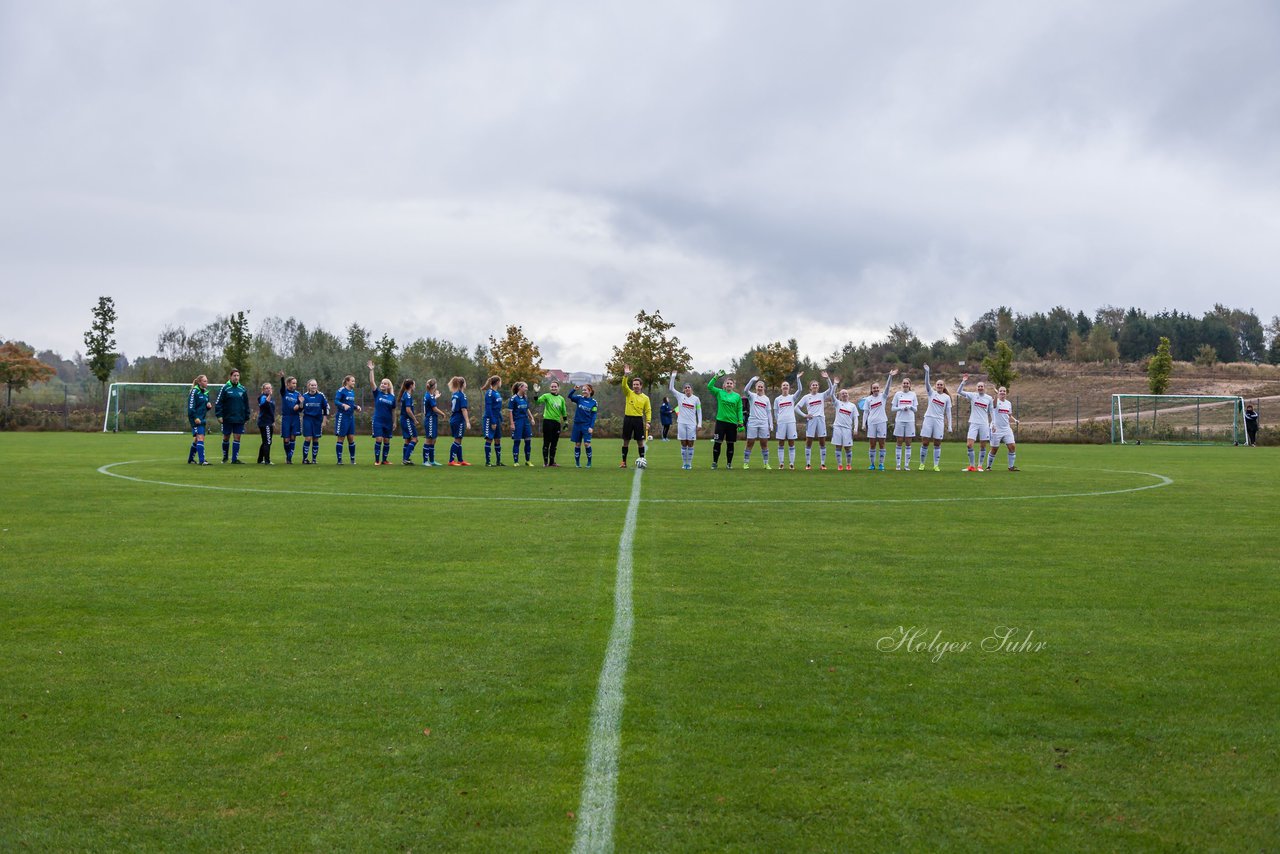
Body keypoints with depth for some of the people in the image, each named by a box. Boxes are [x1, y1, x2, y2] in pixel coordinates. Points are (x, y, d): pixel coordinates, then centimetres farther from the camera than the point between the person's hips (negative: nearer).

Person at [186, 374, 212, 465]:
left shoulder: (206, 392, 14)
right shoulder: (194, 392, -10)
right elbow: (191, 406, -15)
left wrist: (209, 406, 2)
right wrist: (195, 418, -21)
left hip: (202, 419, 9)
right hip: (196, 419, -9)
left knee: (197, 439, 15)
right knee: (200, 438, -16)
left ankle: (191, 458, 29)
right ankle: (202, 460, -21)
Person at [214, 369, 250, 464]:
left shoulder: (242, 389, 8)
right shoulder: (225, 388, -4)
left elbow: (246, 405, 14)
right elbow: (218, 403, -5)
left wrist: (246, 417, 11)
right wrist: (219, 415, -12)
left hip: (239, 419, 3)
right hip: (227, 419, -3)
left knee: (237, 438, 0)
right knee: (226, 438, 8)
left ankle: (235, 458, 4)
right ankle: (225, 456, 27)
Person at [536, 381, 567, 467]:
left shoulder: (561, 399, 12)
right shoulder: (546, 396, -1)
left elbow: (564, 411, 18)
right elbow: (538, 401, -17)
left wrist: (565, 421, 15)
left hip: (557, 422, 5)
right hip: (548, 421, -5)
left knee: (554, 444, 9)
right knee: (546, 443, -3)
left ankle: (552, 462, 17)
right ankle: (545, 462, 1)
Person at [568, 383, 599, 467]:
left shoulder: (593, 402, -1)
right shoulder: (579, 398, 3)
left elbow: (594, 415, -2)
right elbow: (570, 396, -11)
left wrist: (591, 427, -9)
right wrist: (574, 389, -29)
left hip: (587, 425, -2)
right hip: (577, 424, 2)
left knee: (587, 444, -8)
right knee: (577, 444, 5)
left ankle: (589, 462, 7)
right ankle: (577, 462, 13)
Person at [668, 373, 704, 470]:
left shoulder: (696, 399, 2)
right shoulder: (680, 397, 4)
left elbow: (699, 412, 5)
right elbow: (671, 388, -2)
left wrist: (699, 424, -1)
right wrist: (673, 376, -7)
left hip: (692, 424, -1)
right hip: (681, 423, 1)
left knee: (690, 444, 1)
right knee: (683, 444, 4)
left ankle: (689, 463, 8)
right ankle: (684, 463, 10)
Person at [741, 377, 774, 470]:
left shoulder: (766, 398, 11)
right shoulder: (752, 396, 2)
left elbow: (769, 412, 13)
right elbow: (746, 390, -19)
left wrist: (771, 425, 7)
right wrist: (753, 380, -30)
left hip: (764, 423, 2)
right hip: (752, 422, -2)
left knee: (764, 444, 3)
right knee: (750, 443, -1)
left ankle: (766, 464, 8)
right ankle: (746, 463, 4)